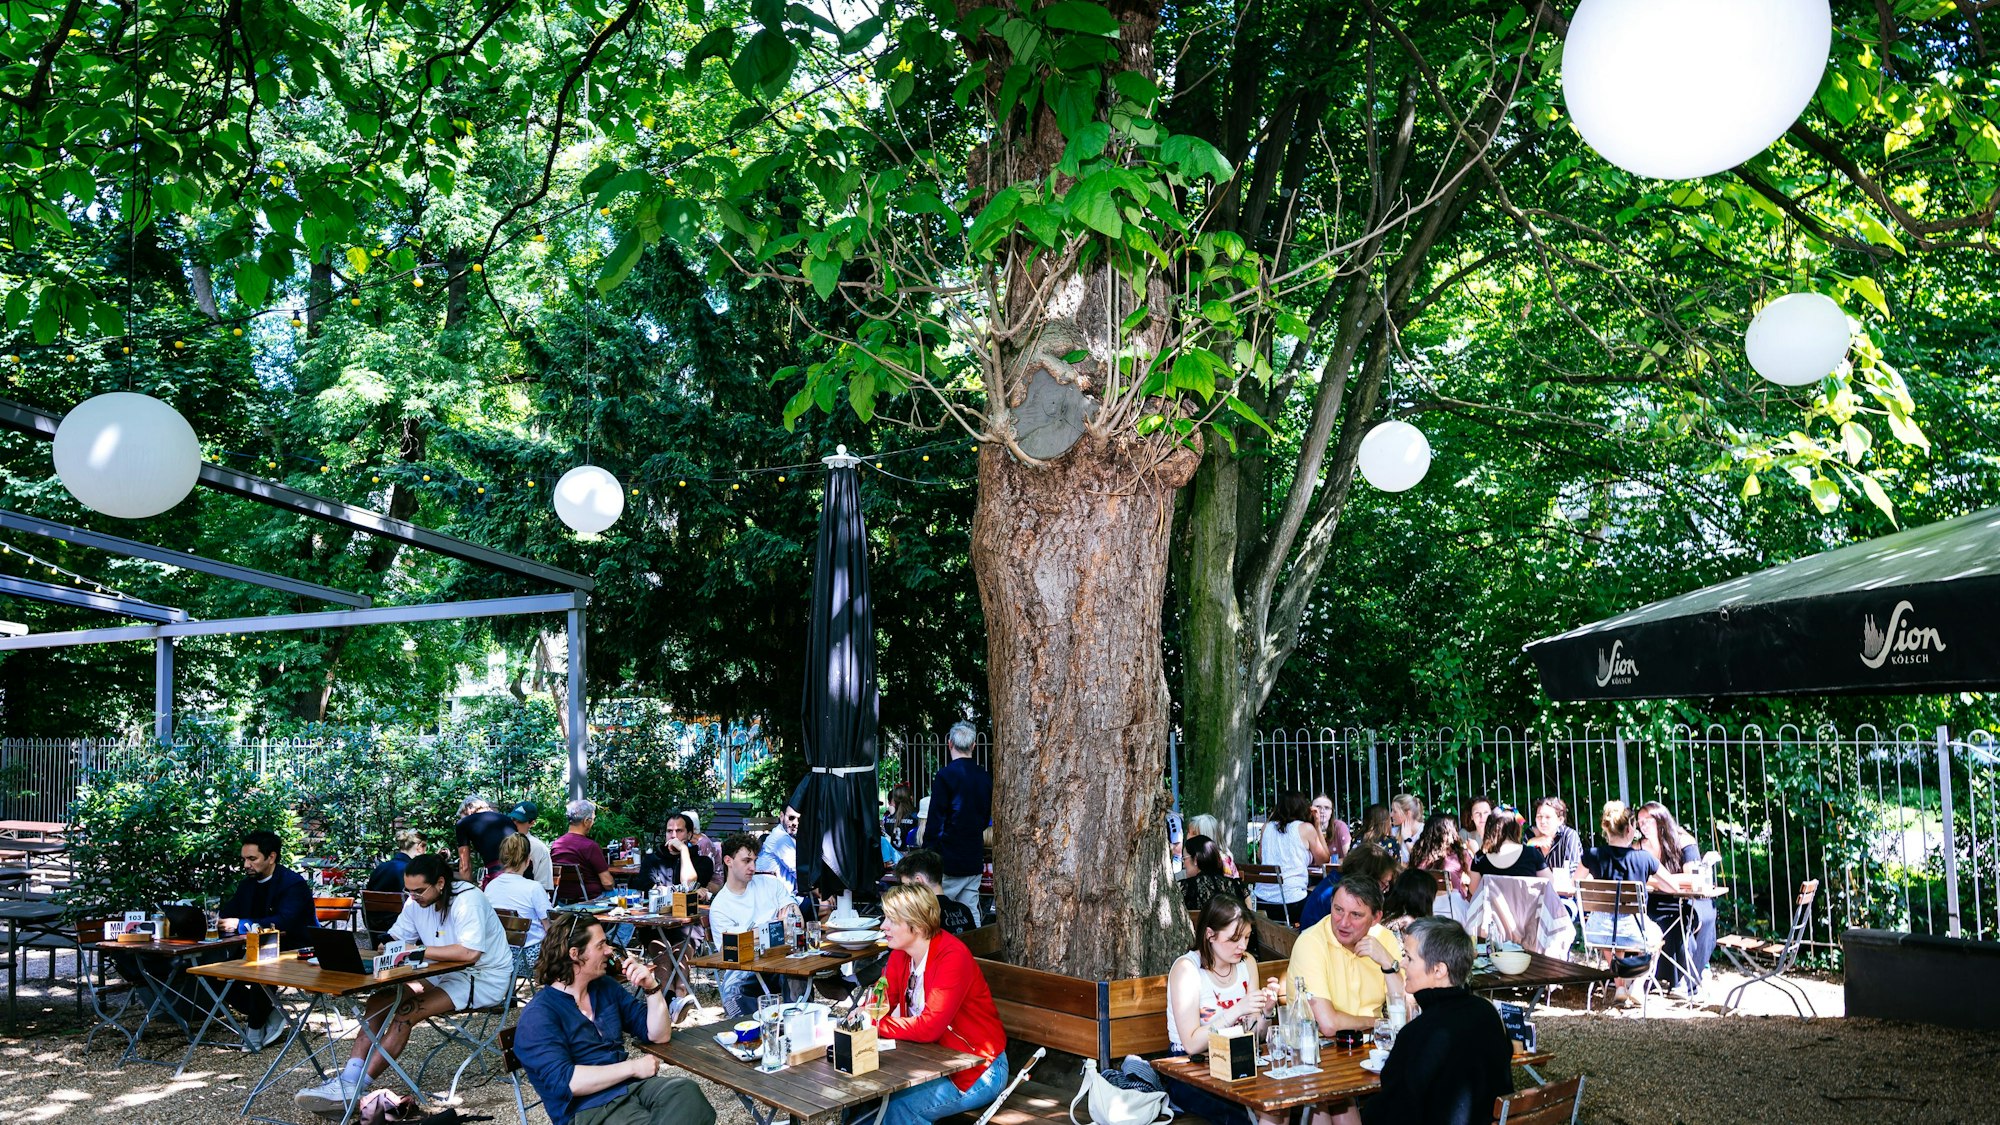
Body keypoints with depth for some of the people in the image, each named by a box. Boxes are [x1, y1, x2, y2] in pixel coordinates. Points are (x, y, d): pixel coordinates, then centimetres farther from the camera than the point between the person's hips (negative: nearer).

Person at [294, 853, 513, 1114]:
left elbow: (469, 952, -34)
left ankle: (351, 1091, -16)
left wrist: (419, 951, -29)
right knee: (380, 1000, -10)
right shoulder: (417, 901, 2)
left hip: (484, 978, -8)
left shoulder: (467, 900, -23)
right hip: (443, 973, 8)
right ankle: (347, 1080, -16)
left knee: (405, 1014, -23)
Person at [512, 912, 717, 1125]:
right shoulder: (538, 1016, -5)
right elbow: (563, 1081, -18)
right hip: (587, 1108, -6)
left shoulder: (606, 987, 16)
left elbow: (660, 1035, 16)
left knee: (686, 1091, -28)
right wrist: (632, 1067, -12)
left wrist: (652, 987, 0)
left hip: (632, 1087, 6)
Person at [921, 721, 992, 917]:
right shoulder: (985, 778, 8)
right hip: (975, 860, 6)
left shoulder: (945, 775, -12)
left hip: (949, 862, -6)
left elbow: (935, 822, -13)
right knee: (970, 914, 9)